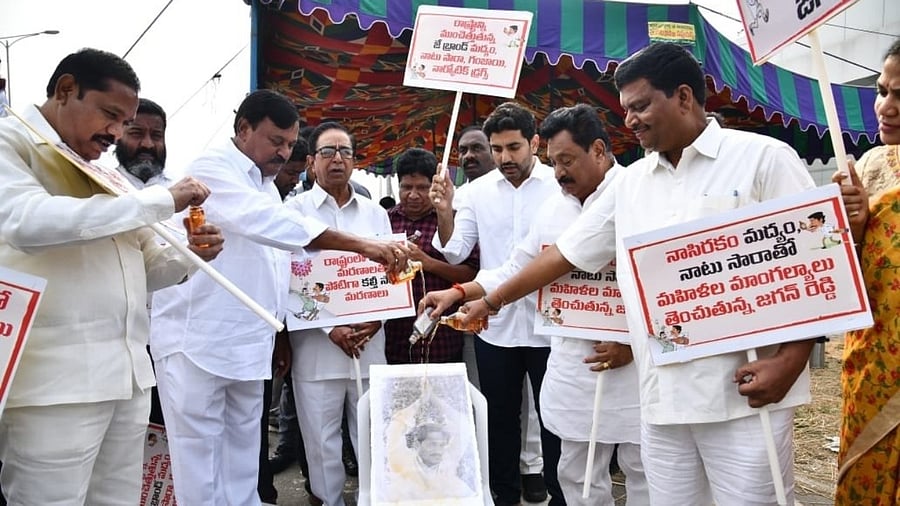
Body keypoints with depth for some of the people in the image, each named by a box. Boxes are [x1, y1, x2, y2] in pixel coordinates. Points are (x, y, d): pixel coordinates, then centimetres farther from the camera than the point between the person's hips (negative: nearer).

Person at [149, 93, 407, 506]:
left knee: (242, 454, 14)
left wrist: (279, 333, 16)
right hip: (197, 341, -8)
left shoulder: (265, 185, 15)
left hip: (248, 344, 8)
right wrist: (362, 245, -37)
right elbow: (269, 221, -31)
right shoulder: (212, 169, -13)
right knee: (201, 461, 2)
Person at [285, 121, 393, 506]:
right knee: (322, 444, 7)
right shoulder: (294, 210, 1)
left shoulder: (375, 213, 11)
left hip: (370, 345, 3)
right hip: (316, 349, -2)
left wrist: (375, 320, -7)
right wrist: (331, 329, -13)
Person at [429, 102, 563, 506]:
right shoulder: (478, 190, 2)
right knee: (500, 417, 16)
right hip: (494, 325, 3)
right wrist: (445, 213, -16)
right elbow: (455, 253, 1)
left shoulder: (561, 185, -7)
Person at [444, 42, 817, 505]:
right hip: (661, 397, 5)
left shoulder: (762, 158, -2)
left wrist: (789, 361, -15)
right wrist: (490, 301, 19)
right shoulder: (631, 181, 12)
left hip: (744, 394, -4)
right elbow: (564, 253, 17)